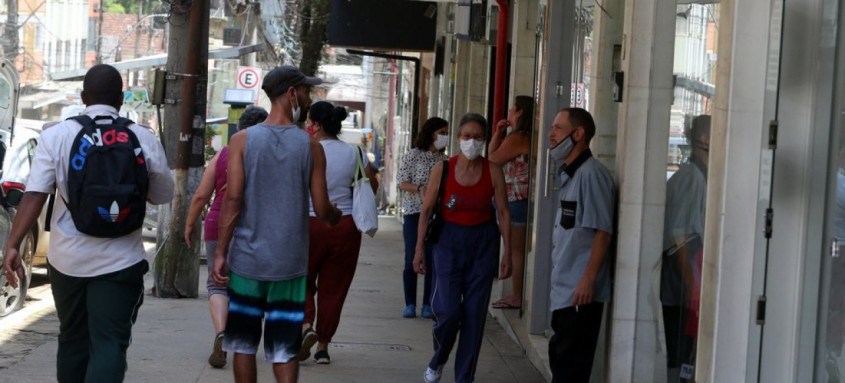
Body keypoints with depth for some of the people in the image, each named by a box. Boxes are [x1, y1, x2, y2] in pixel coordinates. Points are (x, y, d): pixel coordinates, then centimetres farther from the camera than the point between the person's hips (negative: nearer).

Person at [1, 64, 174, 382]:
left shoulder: (56, 136, -3)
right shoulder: (143, 139, -4)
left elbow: (34, 195, -12)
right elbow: (162, 195, 6)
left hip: (67, 259, 2)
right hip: (119, 260, -2)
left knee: (73, 340, 19)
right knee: (109, 344, -4)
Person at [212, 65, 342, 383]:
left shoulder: (242, 140, -3)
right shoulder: (311, 147, -2)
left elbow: (233, 200, -8)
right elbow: (321, 209, -1)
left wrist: (220, 253, -4)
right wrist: (336, 216, 22)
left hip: (247, 260, 0)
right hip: (290, 263, 0)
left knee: (244, 343, 12)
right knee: (285, 348, 4)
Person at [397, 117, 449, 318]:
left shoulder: (444, 160, 11)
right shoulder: (413, 155, 0)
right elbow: (402, 183, -4)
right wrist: (420, 189, -20)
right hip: (414, 213, -3)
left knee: (433, 261, 1)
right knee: (412, 260, -2)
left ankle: (427, 305, 8)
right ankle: (410, 305, 7)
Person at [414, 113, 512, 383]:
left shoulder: (493, 171, -1)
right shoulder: (443, 169, -2)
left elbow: (503, 213, 1)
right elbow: (427, 210, 2)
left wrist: (507, 253, -2)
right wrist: (419, 248, -1)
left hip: (483, 243, 1)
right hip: (449, 241, -1)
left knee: (475, 314, 3)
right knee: (447, 311, -9)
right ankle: (437, 361, 21)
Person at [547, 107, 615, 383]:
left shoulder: (591, 174, -15)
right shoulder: (569, 174, 14)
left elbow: (602, 232, -19)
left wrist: (588, 280, -22)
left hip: (580, 292, -10)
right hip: (564, 290, 10)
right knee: (560, 358, 17)